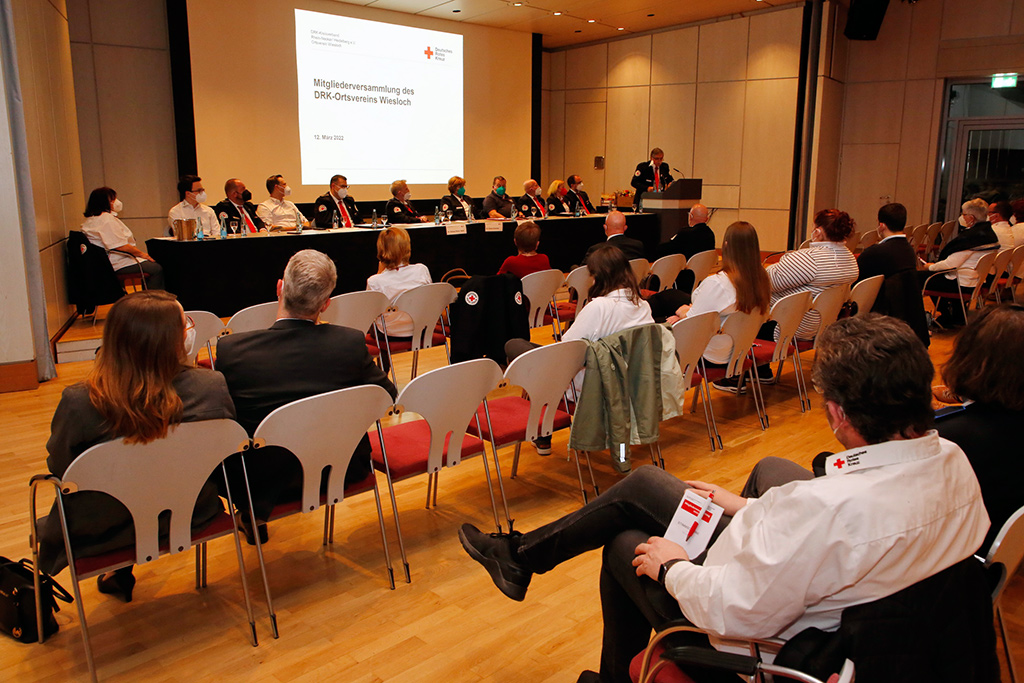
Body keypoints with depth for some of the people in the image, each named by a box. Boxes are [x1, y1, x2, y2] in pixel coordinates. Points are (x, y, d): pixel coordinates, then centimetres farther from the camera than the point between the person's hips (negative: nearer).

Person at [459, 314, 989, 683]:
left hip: (766, 639, -8)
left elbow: (735, 613, -32)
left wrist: (673, 566, -12)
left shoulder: (831, 506, -41)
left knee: (626, 546, 17)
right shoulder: (953, 461, -14)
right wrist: (750, 511, 7)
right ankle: (523, 553, 29)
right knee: (664, 480, 13)